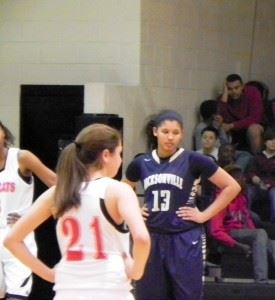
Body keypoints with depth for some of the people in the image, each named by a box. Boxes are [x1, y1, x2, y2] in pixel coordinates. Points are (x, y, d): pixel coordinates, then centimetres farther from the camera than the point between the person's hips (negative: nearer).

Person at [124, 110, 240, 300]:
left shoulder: (193, 160, -5)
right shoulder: (141, 163, 6)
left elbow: (232, 187, -4)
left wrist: (205, 215, -6)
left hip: (185, 240, -4)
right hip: (152, 238, 4)